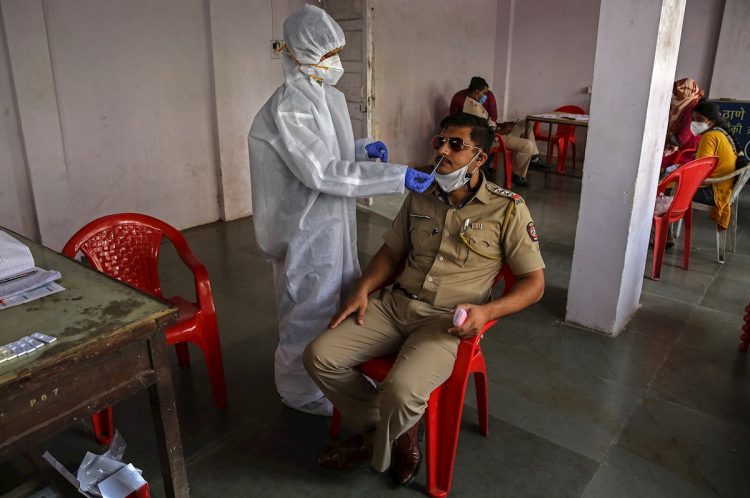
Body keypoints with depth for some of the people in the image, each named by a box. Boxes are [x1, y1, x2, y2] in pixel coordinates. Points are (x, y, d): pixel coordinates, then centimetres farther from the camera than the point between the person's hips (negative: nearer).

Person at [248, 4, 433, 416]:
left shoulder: (327, 95, 7)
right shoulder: (289, 107, -22)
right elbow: (320, 172, -28)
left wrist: (361, 150, 0)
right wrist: (396, 177, -29)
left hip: (333, 220, 9)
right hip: (307, 227, -9)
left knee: (341, 298, 21)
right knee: (310, 309, 6)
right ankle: (300, 390, 28)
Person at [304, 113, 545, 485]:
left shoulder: (508, 209, -5)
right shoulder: (420, 197, 9)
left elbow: (534, 283, -2)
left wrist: (486, 311, -20)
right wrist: (363, 290, 0)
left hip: (448, 321, -5)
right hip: (396, 304, 6)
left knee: (401, 389, -32)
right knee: (319, 356, -11)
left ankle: (379, 449, 6)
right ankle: (397, 433, 7)